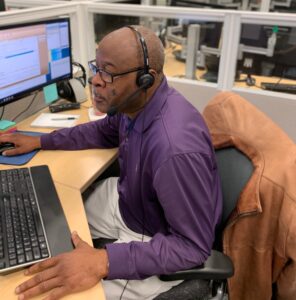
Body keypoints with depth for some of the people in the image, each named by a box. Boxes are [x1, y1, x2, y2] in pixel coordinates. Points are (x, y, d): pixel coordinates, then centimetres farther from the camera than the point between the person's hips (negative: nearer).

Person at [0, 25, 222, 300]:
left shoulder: (175, 149, -40)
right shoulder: (133, 101, -12)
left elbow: (193, 246, -30)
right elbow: (105, 131, 11)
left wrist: (103, 262, -38)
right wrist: (39, 141, 10)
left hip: (158, 241, -7)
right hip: (126, 199, 8)